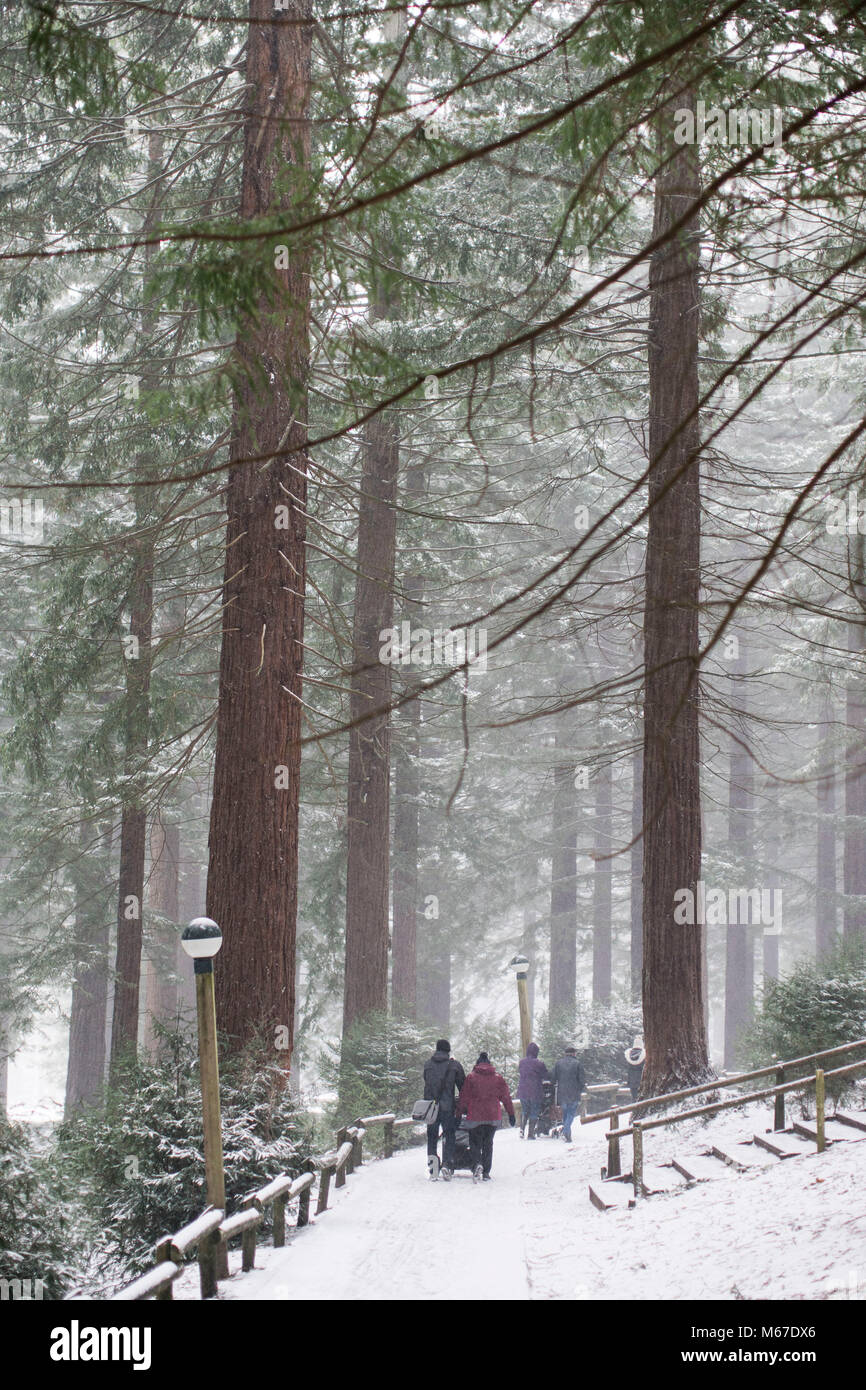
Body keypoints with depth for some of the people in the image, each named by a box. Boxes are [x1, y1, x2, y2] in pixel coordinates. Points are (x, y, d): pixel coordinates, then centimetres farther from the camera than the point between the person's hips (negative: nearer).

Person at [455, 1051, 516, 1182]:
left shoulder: (471, 1077, -2)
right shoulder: (498, 1078, 5)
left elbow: (464, 1097, -1)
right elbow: (506, 1097, 7)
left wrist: (459, 1114, 5)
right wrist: (511, 1114, 14)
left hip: (475, 1116, -2)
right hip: (493, 1117, 3)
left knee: (475, 1142, 6)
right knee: (488, 1143, 14)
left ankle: (477, 1164, -21)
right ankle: (486, 1173, 12)